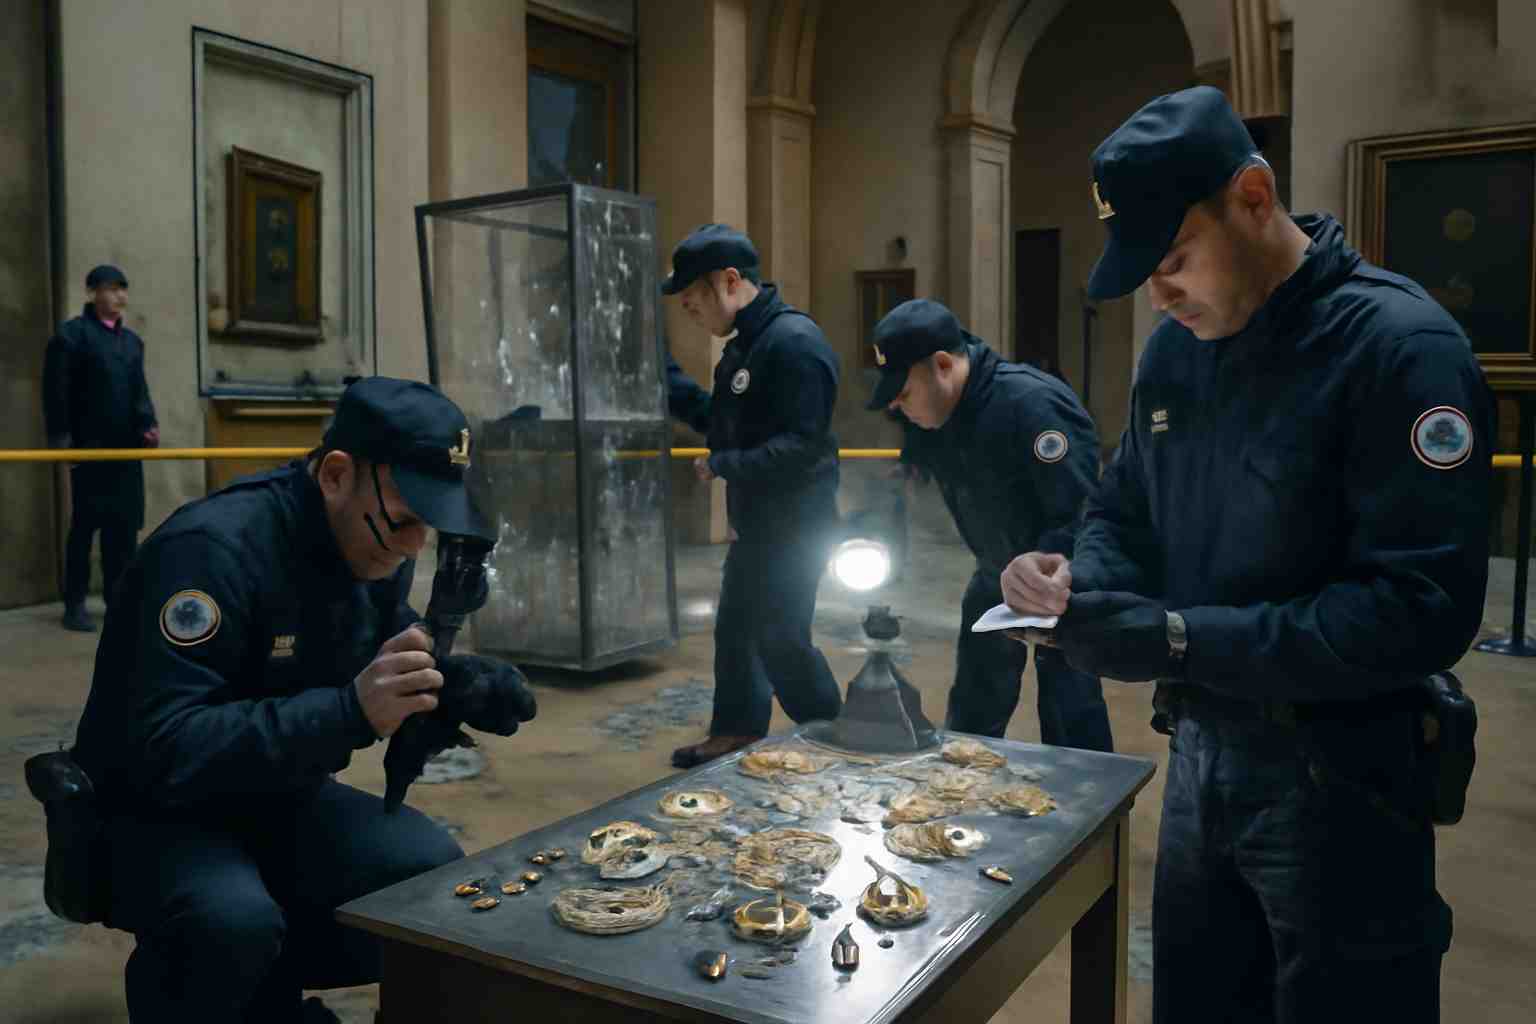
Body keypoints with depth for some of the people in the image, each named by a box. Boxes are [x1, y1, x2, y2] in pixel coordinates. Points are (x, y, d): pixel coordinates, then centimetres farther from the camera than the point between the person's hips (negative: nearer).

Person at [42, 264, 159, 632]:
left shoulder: (132, 340, 15)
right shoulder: (72, 334, -4)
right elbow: (56, 391, -8)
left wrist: (148, 425, 2)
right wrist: (60, 438, -12)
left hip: (126, 448, 6)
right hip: (89, 448, -6)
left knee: (124, 526, 7)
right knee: (84, 526, -1)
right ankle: (75, 605, 7)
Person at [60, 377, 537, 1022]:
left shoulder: (377, 545, -6)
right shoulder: (214, 549, -29)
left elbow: (392, 663, 9)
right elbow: (168, 752, -34)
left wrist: (459, 682, -14)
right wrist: (350, 710, -43)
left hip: (279, 798, 7)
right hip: (156, 810, -6)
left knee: (436, 872, -13)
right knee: (233, 920, -35)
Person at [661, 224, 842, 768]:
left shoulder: (794, 341, -21)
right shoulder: (746, 342, 11)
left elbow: (801, 446, -26)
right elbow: (718, 420, 17)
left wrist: (722, 465, -19)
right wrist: (659, 371, 12)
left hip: (794, 529, -10)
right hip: (757, 524, 10)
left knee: (781, 641, -3)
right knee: (735, 630, 19)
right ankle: (738, 734, 36)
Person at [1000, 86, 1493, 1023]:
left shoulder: (1400, 346, -18)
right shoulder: (1175, 349, 4)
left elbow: (1424, 611, -23)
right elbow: (1127, 511, 15)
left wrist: (1182, 640, -26)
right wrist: (1078, 580, -8)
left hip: (1339, 780, -6)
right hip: (1201, 755, 7)